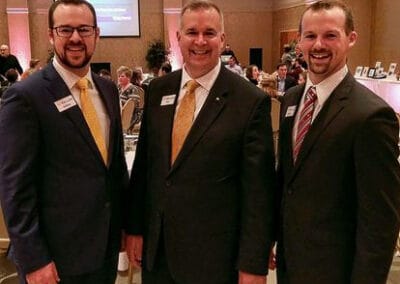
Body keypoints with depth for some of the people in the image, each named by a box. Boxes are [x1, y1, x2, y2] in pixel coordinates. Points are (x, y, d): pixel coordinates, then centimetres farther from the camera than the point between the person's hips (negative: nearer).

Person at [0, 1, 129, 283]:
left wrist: (127, 219, 14)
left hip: (107, 242, 6)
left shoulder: (108, 89, 6)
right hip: (59, 251, -6)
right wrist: (33, 260, -15)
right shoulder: (25, 96, -14)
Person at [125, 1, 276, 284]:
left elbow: (258, 190, -12)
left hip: (214, 254, -4)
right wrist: (134, 226, 8)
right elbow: (143, 162, 7)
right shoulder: (158, 89, 2)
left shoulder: (252, 101, -12)